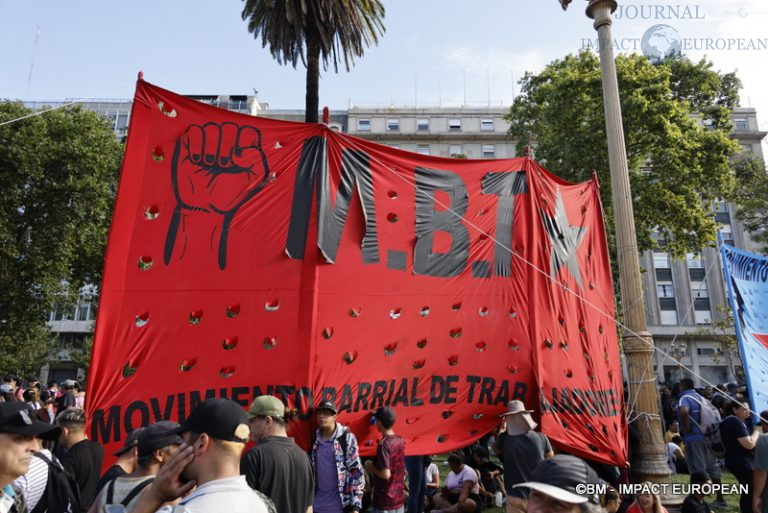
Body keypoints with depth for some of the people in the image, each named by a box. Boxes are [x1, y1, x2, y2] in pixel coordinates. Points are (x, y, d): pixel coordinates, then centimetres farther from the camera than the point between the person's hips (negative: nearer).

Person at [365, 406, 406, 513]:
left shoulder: (383, 444, -21)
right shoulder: (401, 441, 2)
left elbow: (386, 474, -23)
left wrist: (371, 467, -9)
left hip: (385, 501, -7)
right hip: (399, 498, 7)